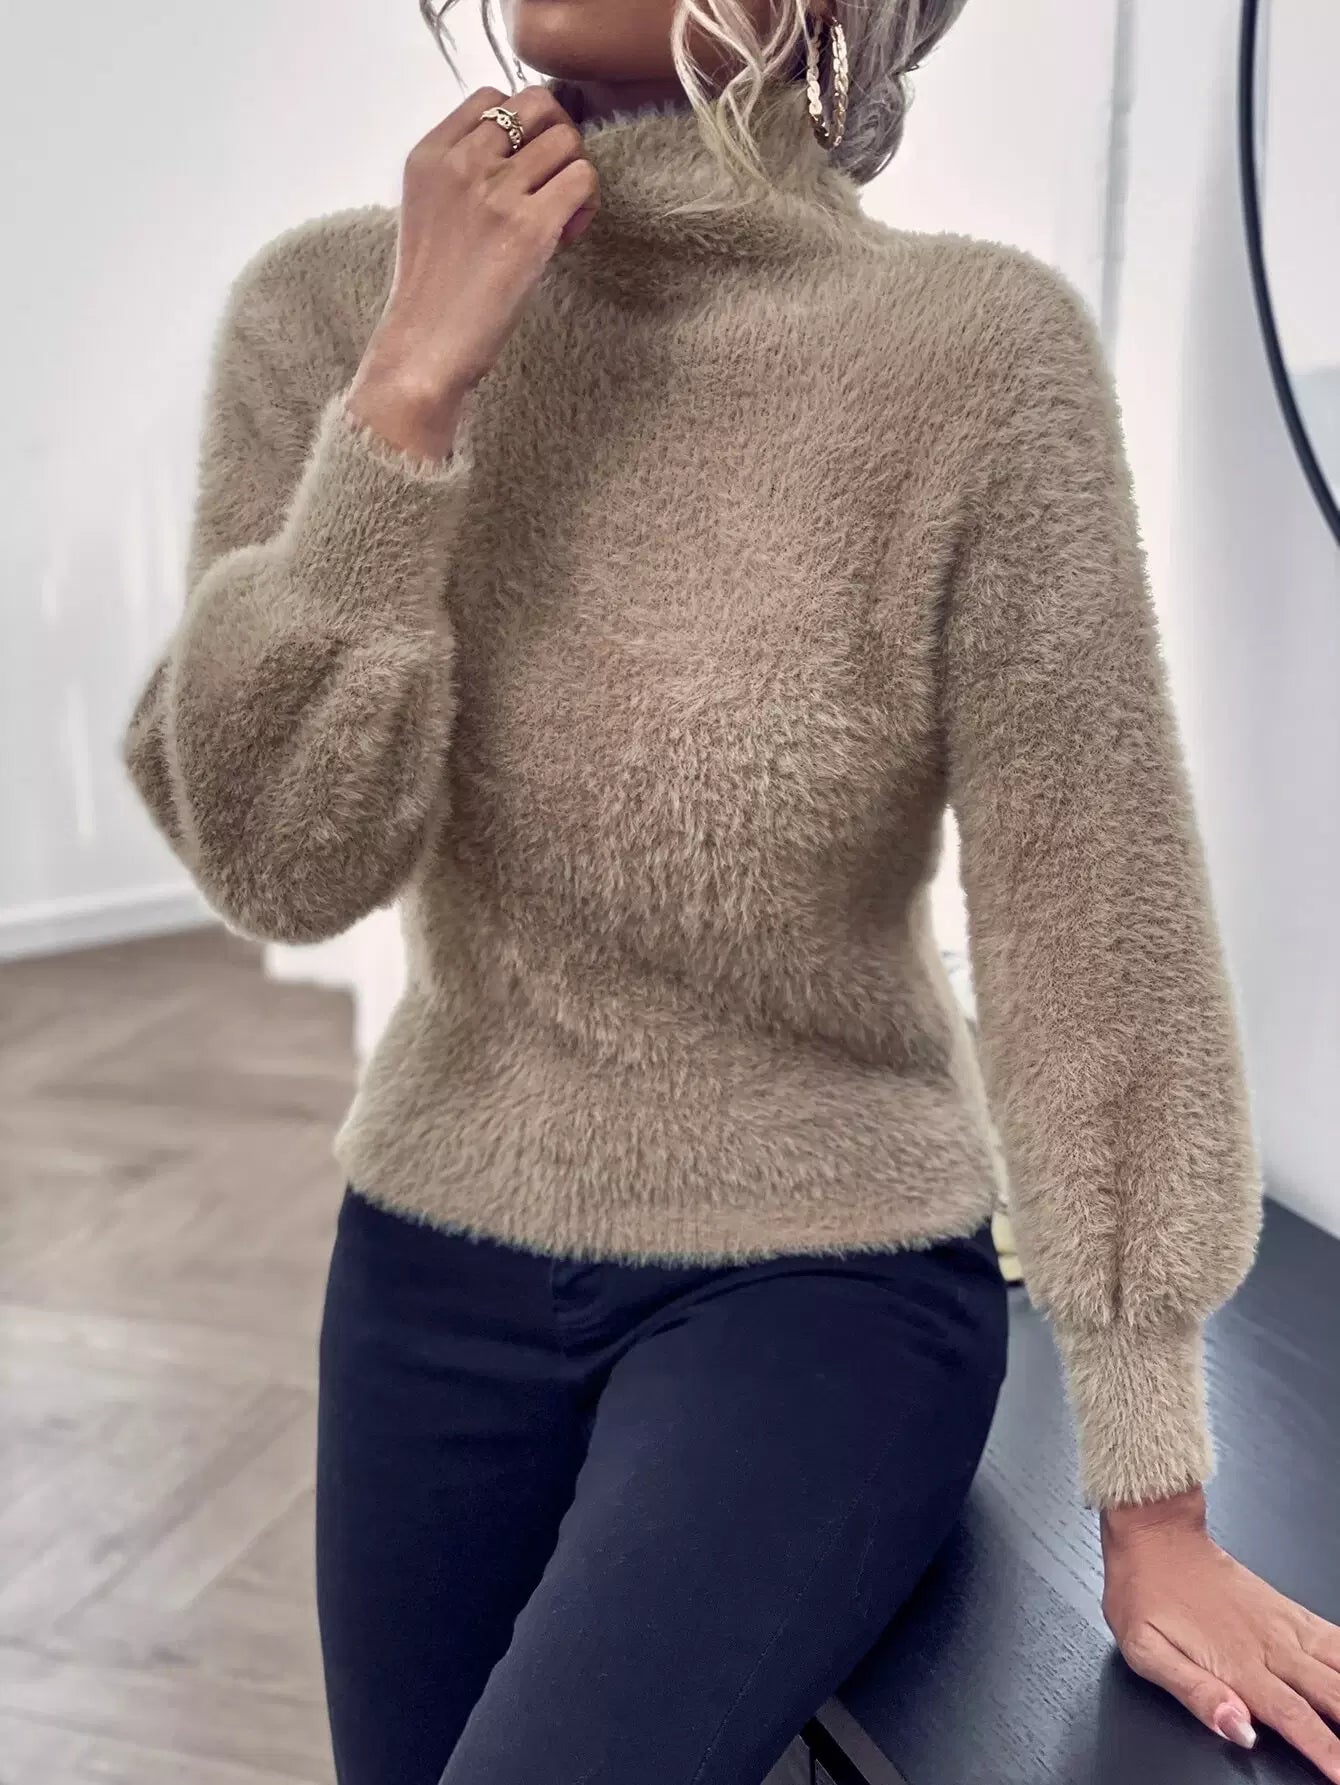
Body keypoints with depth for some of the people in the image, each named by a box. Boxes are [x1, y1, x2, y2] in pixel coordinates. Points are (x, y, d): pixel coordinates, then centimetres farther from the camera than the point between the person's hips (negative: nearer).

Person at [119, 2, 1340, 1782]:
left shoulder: (977, 352, -17)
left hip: (829, 1270, -3)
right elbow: (277, 863, -13)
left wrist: (1155, 1505, -10)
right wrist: (414, 379, -22)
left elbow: (1092, 924, -14)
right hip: (437, 1263, 4)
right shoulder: (329, 306, -7)